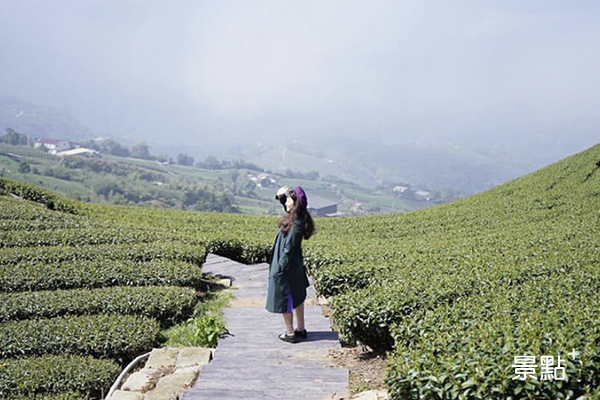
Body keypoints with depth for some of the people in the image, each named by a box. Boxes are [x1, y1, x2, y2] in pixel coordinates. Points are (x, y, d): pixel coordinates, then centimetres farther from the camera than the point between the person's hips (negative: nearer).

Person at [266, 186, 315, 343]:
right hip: (295, 267, 10)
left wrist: (280, 269, -19)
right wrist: (281, 196, 5)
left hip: (286, 267, -10)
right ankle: (300, 329, 30)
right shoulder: (295, 218, 1)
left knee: (284, 299, 5)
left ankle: (290, 333, 17)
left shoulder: (295, 224, -25)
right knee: (296, 298, 18)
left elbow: (288, 249, -24)